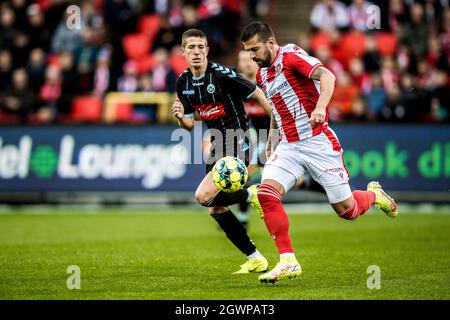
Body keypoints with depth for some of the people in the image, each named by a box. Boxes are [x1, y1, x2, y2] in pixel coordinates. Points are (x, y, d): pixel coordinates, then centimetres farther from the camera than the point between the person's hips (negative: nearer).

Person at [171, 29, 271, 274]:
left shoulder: (222, 74, -17)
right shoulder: (183, 83, 3)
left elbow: (258, 95, -10)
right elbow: (190, 124, 12)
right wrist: (180, 117, -12)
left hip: (237, 144, -8)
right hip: (218, 145, 8)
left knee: (204, 196, -21)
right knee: (215, 209, 7)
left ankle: (252, 194, 3)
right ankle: (256, 259, 17)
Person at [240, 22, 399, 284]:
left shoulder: (291, 55, -11)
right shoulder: (262, 74, 13)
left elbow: (326, 75, -29)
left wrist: (321, 107, -45)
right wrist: (271, 143, 25)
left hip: (318, 142, -6)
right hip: (288, 147, 7)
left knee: (346, 210, -1)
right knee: (266, 194, -19)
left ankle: (374, 195, 35)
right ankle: (288, 262, -16)